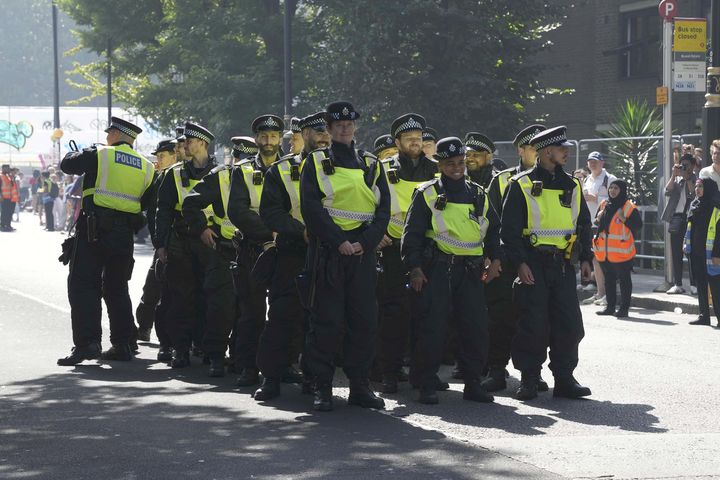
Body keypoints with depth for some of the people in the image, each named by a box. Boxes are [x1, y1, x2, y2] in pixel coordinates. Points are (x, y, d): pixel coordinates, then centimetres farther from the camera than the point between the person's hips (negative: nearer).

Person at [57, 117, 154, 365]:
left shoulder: (98, 155, -3)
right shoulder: (146, 166, 11)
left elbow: (66, 164, 9)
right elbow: (147, 203, 15)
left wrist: (76, 153, 29)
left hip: (94, 230, -5)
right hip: (125, 234, 5)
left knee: (83, 286, -5)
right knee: (117, 288, 15)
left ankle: (87, 342, -16)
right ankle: (121, 345, 13)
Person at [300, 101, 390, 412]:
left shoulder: (372, 165, 13)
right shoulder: (316, 164, 5)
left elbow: (383, 210, 6)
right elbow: (311, 208, -6)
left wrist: (364, 242, -9)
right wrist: (340, 241, -15)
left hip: (363, 252, 3)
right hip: (327, 253, -3)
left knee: (364, 320, 2)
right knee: (326, 321, -3)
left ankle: (360, 386, 10)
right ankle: (322, 388, 3)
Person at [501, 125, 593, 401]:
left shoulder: (572, 186, 13)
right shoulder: (522, 185, -3)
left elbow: (583, 224, 20)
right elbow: (509, 228, -5)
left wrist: (585, 258, 11)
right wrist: (519, 262, -13)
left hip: (563, 264, 5)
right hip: (533, 266, -4)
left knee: (569, 323, 1)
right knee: (533, 324, -3)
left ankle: (564, 378, 9)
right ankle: (529, 380, 7)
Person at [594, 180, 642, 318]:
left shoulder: (629, 207, -7)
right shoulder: (604, 205, 12)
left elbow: (638, 225, -11)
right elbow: (597, 223, 24)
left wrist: (624, 219, -23)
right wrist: (599, 219, 1)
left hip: (621, 251, -7)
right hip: (604, 250, 7)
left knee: (624, 279, 1)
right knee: (608, 279, 13)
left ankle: (624, 308, 4)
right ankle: (610, 306, 22)